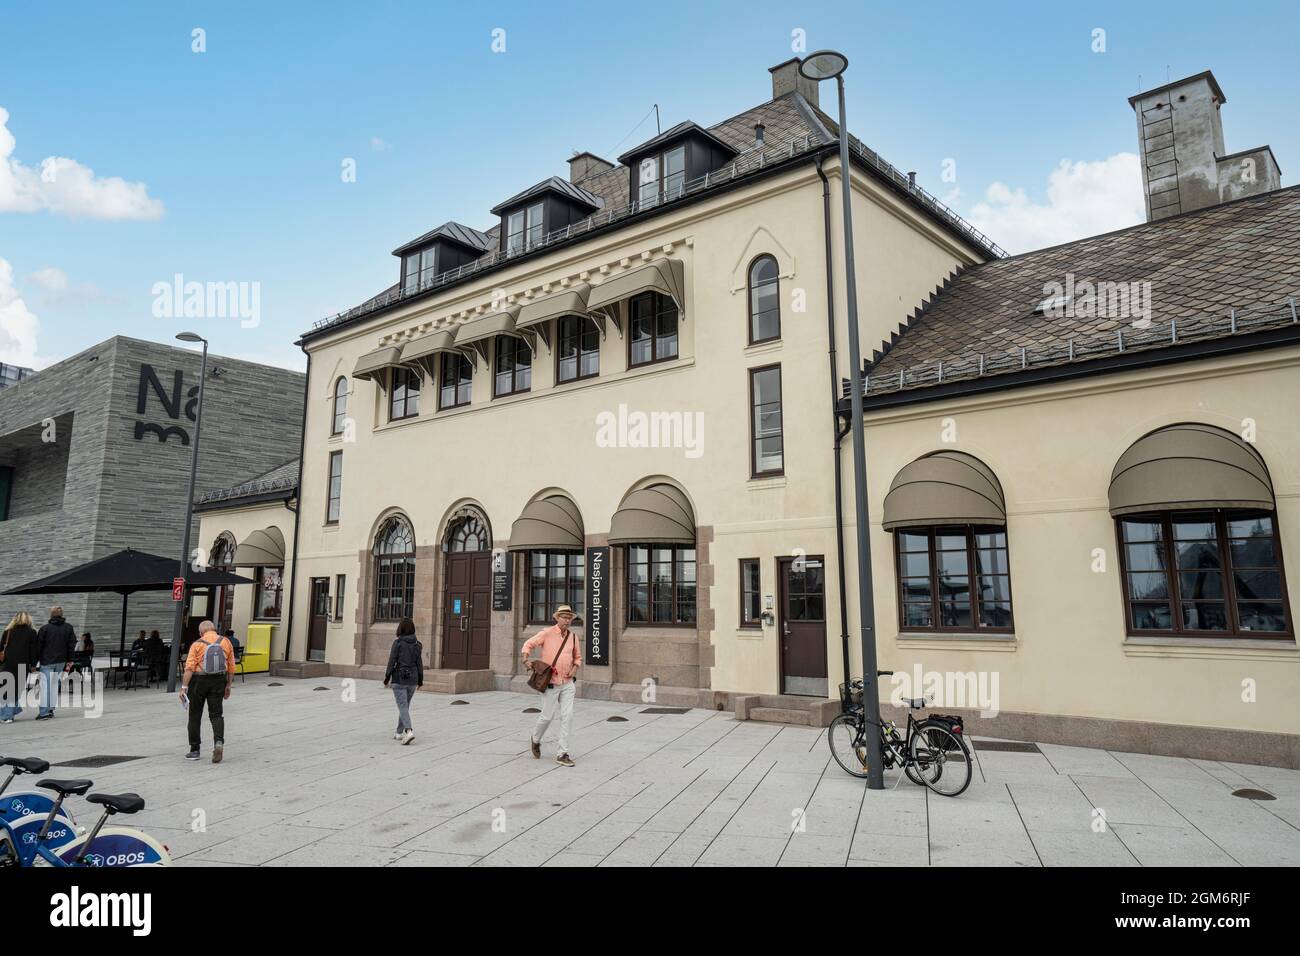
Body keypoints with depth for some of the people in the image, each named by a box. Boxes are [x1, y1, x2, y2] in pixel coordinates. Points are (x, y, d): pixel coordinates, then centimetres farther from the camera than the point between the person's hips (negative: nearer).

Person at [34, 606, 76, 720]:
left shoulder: (44, 628, -6)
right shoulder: (68, 628, 5)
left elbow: (38, 646, -4)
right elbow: (72, 645, 5)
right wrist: (69, 661, 9)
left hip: (47, 661, -4)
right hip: (61, 661, 4)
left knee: (45, 686, -3)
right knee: (54, 684, 14)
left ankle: (44, 712, -7)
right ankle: (51, 709, 17)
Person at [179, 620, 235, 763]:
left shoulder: (197, 644, -4)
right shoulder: (225, 642, 4)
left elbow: (189, 668, -13)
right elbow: (231, 667, 5)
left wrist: (184, 687, -13)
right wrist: (228, 686, 13)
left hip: (199, 681, -2)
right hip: (218, 682, 2)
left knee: (195, 716, 11)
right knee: (216, 714, 6)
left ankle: (194, 750, 16)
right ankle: (219, 742, -16)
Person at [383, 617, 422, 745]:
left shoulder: (398, 643, -10)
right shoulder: (417, 644, 3)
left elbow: (392, 661, -9)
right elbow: (419, 663, 4)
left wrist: (387, 678, 0)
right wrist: (420, 680, 11)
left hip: (399, 679, -5)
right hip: (412, 679, 5)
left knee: (402, 707, -7)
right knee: (405, 705, 19)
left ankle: (409, 731, -25)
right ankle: (399, 732, 27)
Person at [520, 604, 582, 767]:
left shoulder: (573, 637, 7)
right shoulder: (547, 633, -6)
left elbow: (577, 657, 20)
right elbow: (529, 644, -3)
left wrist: (575, 668, 1)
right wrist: (525, 660, -19)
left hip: (568, 683, 4)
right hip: (551, 683, -4)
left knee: (567, 717, -3)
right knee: (547, 716, 3)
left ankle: (562, 754, 4)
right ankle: (535, 739, 35)